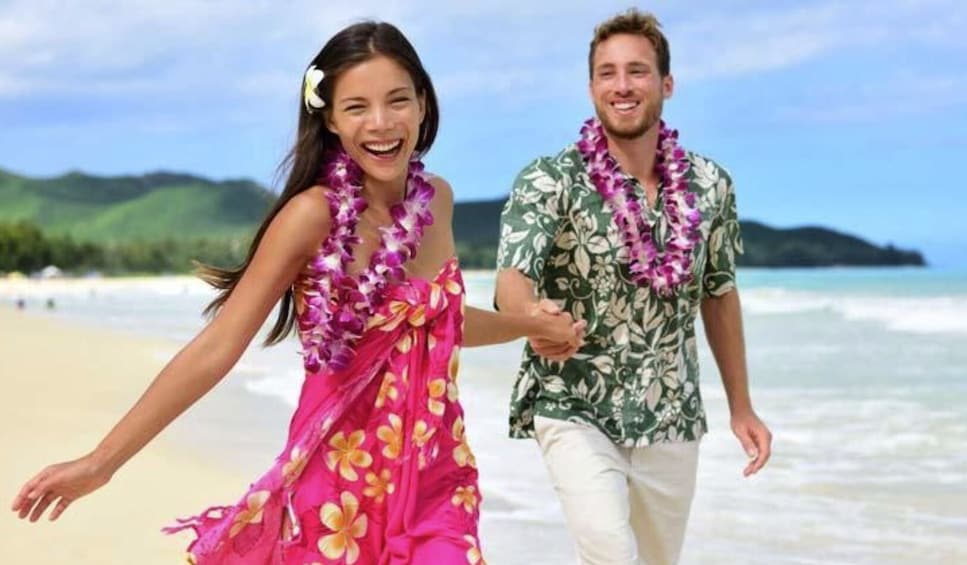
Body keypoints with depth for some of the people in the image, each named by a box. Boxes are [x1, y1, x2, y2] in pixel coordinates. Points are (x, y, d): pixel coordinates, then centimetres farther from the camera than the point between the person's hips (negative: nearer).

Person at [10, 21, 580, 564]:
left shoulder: (437, 199, 2)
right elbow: (217, 348, -16)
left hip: (437, 476, 5)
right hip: (341, 479, -5)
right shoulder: (313, 214, -15)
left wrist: (533, 325, 27)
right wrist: (101, 461, -18)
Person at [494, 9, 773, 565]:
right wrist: (533, 318, -49)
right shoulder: (549, 182, -11)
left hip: (673, 418, 4)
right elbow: (513, 278, -25)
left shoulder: (710, 185, 0)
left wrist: (741, 406, 15)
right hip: (575, 411, -4)